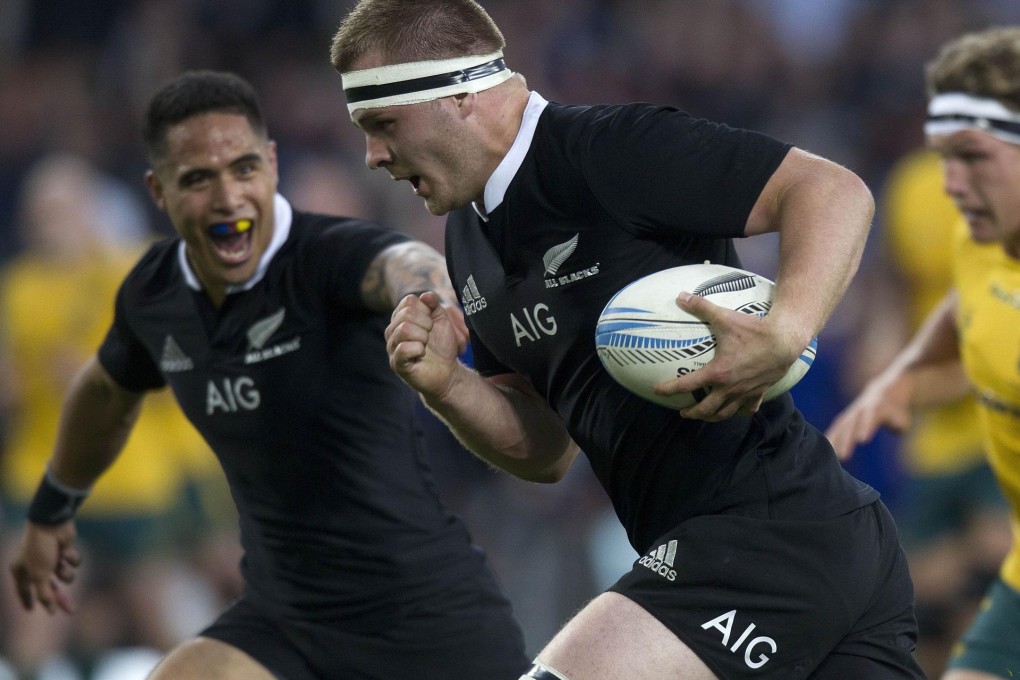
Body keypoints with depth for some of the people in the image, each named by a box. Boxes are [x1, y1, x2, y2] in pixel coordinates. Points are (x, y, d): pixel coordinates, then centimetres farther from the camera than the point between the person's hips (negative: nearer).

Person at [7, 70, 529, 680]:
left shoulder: (331, 257, -21)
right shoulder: (153, 293, -1)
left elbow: (403, 265, -47)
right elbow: (109, 391, 22)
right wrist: (51, 513, 37)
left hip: (430, 616, -5)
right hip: (284, 622, 5)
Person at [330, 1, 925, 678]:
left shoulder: (614, 149, -12)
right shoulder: (469, 241, 17)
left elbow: (836, 191, -16)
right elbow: (546, 450, 19)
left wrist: (785, 334, -32)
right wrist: (446, 386, 0)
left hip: (759, 537, -10)